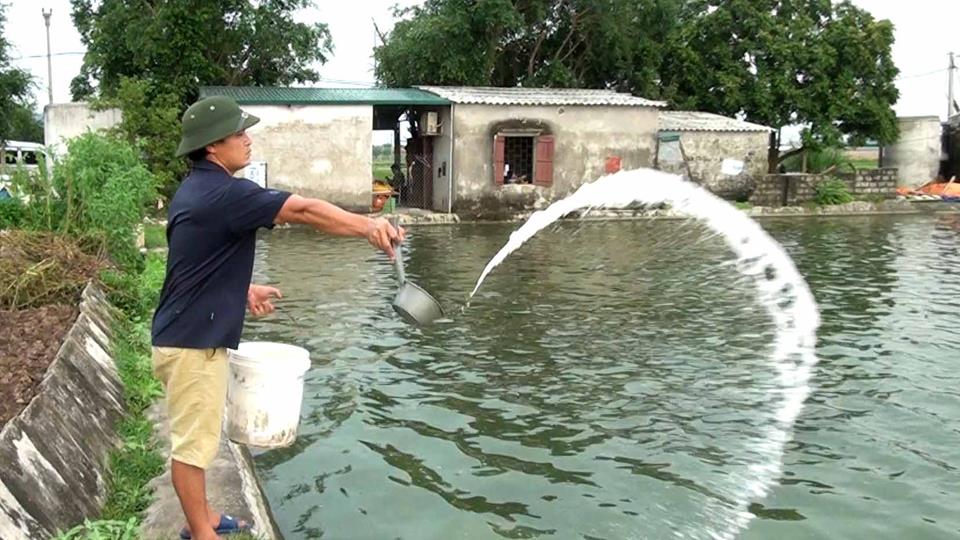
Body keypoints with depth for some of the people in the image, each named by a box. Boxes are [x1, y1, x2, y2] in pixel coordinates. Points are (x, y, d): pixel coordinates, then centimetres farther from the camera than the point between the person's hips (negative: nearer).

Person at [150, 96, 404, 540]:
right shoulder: (225, 193, -21)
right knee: (192, 441, 3)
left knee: (197, 435, 20)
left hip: (190, 334, 10)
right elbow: (303, 211, -28)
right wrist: (367, 226, -31)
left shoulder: (196, 189, 10)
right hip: (193, 342, -10)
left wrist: (243, 290, 14)